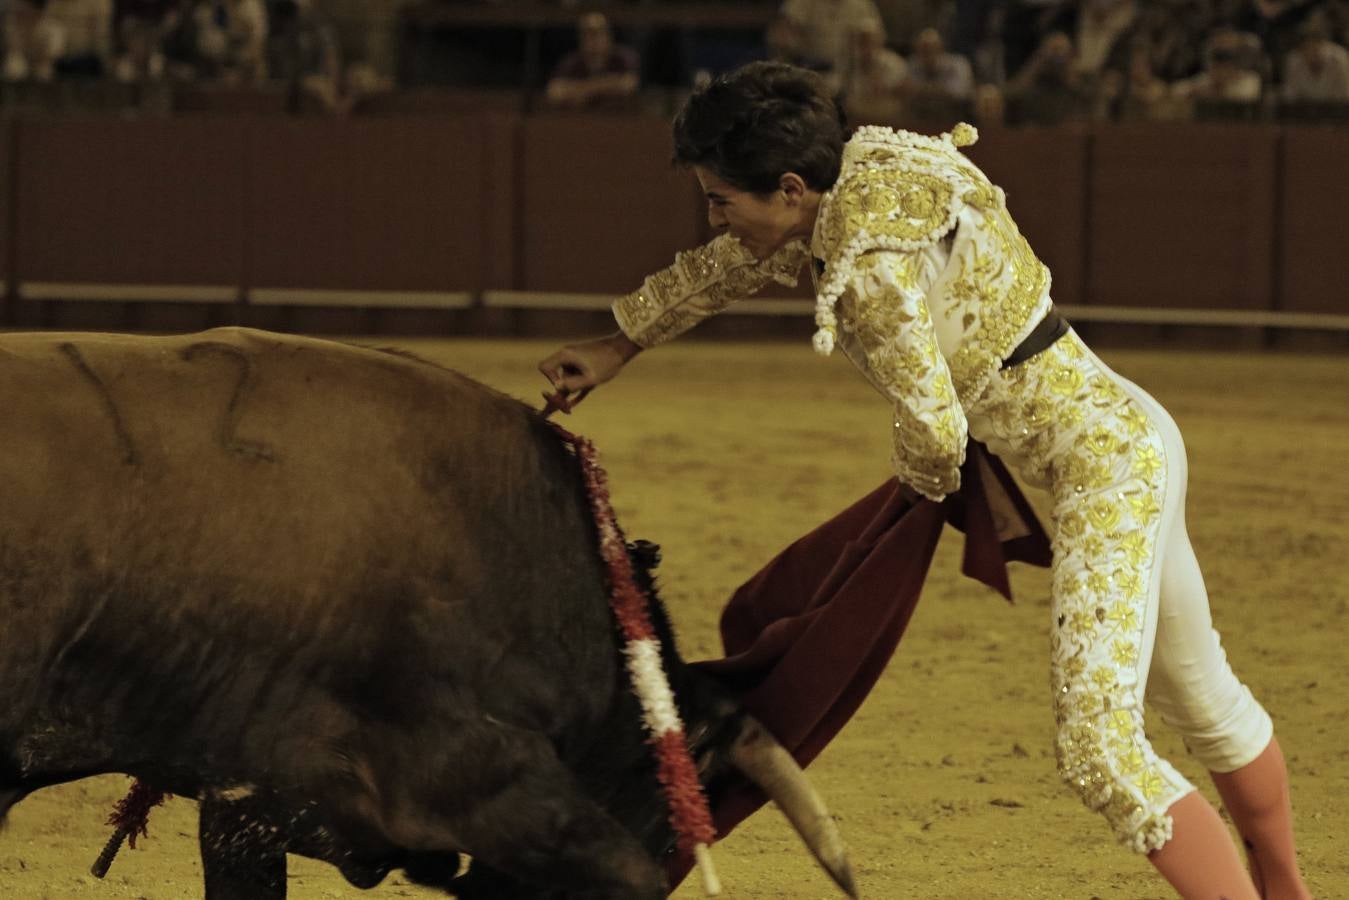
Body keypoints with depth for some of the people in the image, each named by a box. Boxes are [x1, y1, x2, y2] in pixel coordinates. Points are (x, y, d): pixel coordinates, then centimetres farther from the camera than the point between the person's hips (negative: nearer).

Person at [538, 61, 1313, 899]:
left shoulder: (871, 262, -24)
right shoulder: (854, 186, 4)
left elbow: (933, 429, -24)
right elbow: (722, 270, 22)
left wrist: (929, 484, 0)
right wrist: (617, 348, 35)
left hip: (1107, 464, -10)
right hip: (1127, 437, 10)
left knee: (1100, 748, -16)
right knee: (1200, 696, 26)